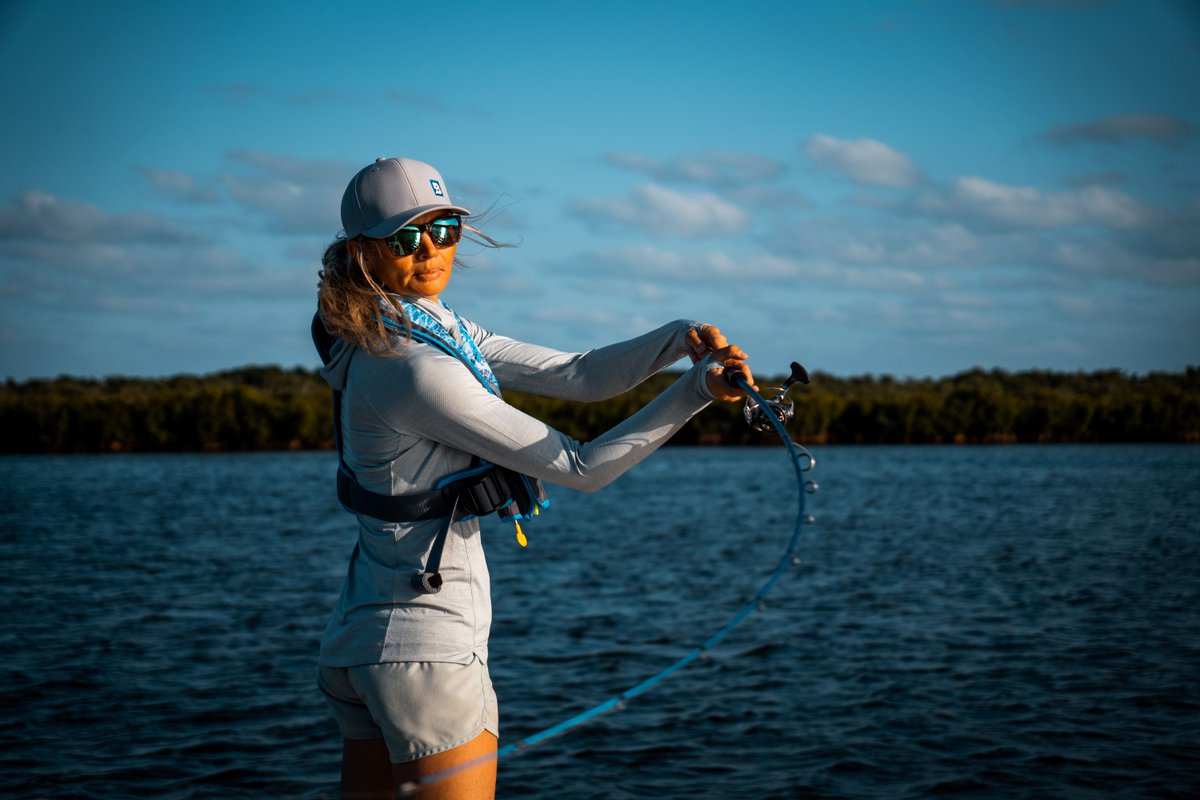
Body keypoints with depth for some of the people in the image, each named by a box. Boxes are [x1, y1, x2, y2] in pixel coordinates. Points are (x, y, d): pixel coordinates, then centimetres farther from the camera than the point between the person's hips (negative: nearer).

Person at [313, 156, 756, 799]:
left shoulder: (440, 330, 9)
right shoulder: (415, 369, -20)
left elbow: (577, 376, 4)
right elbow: (580, 467, -18)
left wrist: (681, 338, -10)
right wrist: (695, 390, -20)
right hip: (428, 646, -10)